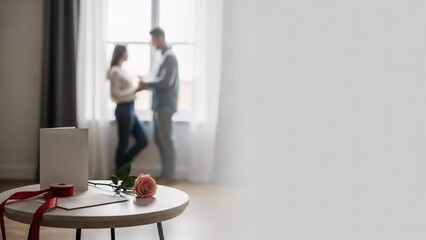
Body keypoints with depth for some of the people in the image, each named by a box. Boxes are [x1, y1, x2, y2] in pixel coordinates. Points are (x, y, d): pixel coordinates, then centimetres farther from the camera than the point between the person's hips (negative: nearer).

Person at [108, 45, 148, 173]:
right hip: (124, 109, -9)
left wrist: (136, 89, 10)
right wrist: (135, 90, -19)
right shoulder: (115, 71, -13)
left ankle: (122, 166, 19)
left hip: (130, 109, 9)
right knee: (123, 144, 1)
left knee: (143, 140, 10)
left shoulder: (121, 70, 14)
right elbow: (115, 94, -20)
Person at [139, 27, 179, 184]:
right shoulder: (164, 56, 19)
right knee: (159, 140, 11)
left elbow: (166, 82, -21)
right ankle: (165, 173, 18)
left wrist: (145, 84, -12)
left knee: (166, 140, -6)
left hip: (165, 105, -10)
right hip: (160, 105, 10)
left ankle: (168, 176, 0)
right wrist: (146, 85, 10)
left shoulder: (169, 57, -12)